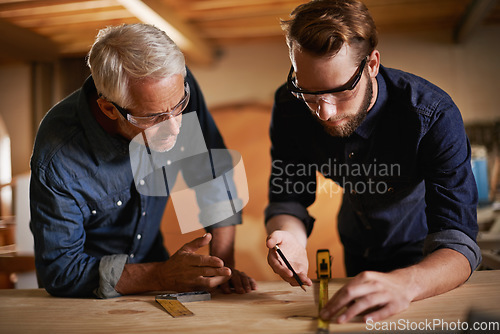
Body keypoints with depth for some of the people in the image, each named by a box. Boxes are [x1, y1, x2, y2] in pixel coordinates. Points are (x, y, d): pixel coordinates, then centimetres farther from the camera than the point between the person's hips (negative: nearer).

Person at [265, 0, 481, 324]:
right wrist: (288, 238, -42)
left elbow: (458, 243, -39)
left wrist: (403, 283, -60)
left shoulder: (435, 117, -35)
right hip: (357, 247, 3)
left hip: (421, 256, -2)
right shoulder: (291, 105, -24)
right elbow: (288, 199, -19)